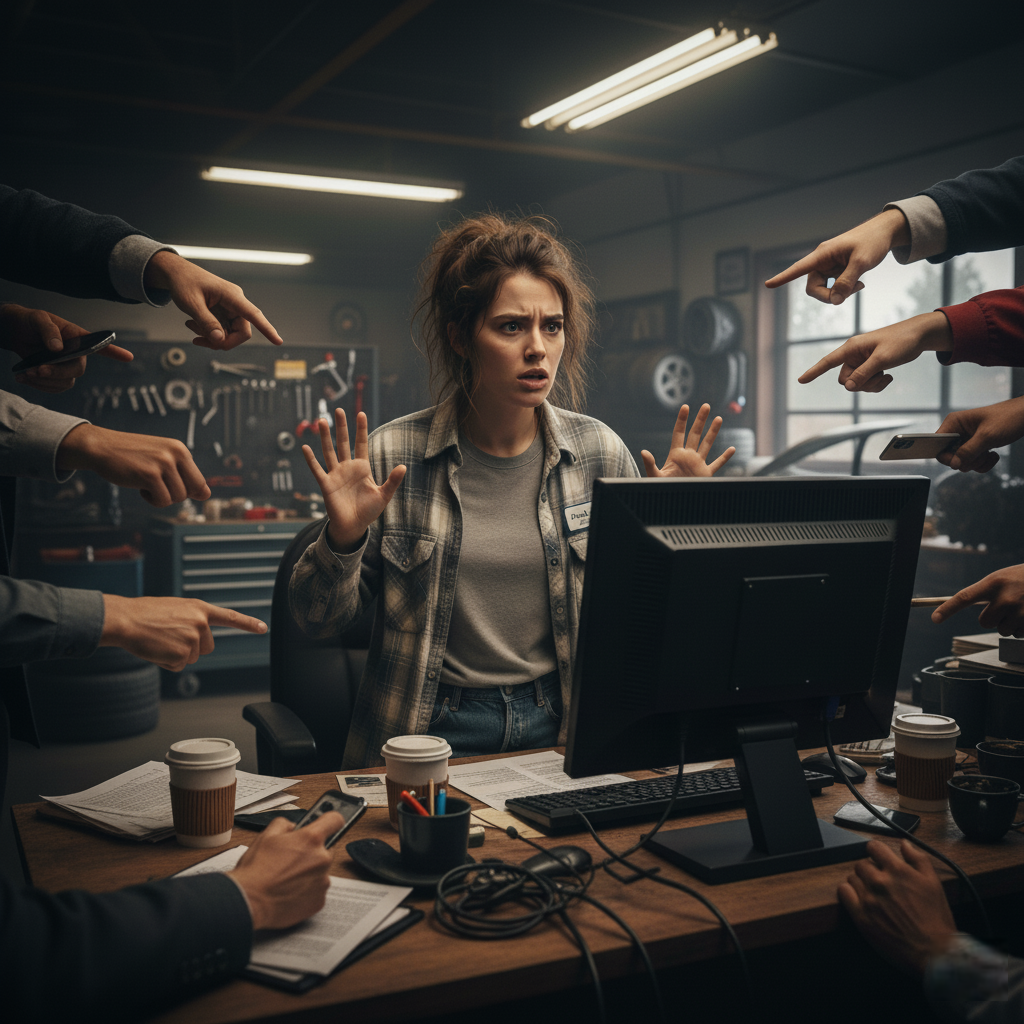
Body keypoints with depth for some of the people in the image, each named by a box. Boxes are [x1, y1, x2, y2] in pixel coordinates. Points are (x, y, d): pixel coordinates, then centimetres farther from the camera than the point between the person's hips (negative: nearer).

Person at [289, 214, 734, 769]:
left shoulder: (600, 452, 1)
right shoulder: (395, 455, -6)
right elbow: (318, 619, 1)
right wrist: (343, 539, -17)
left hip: (562, 726, 2)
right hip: (432, 729, -1)